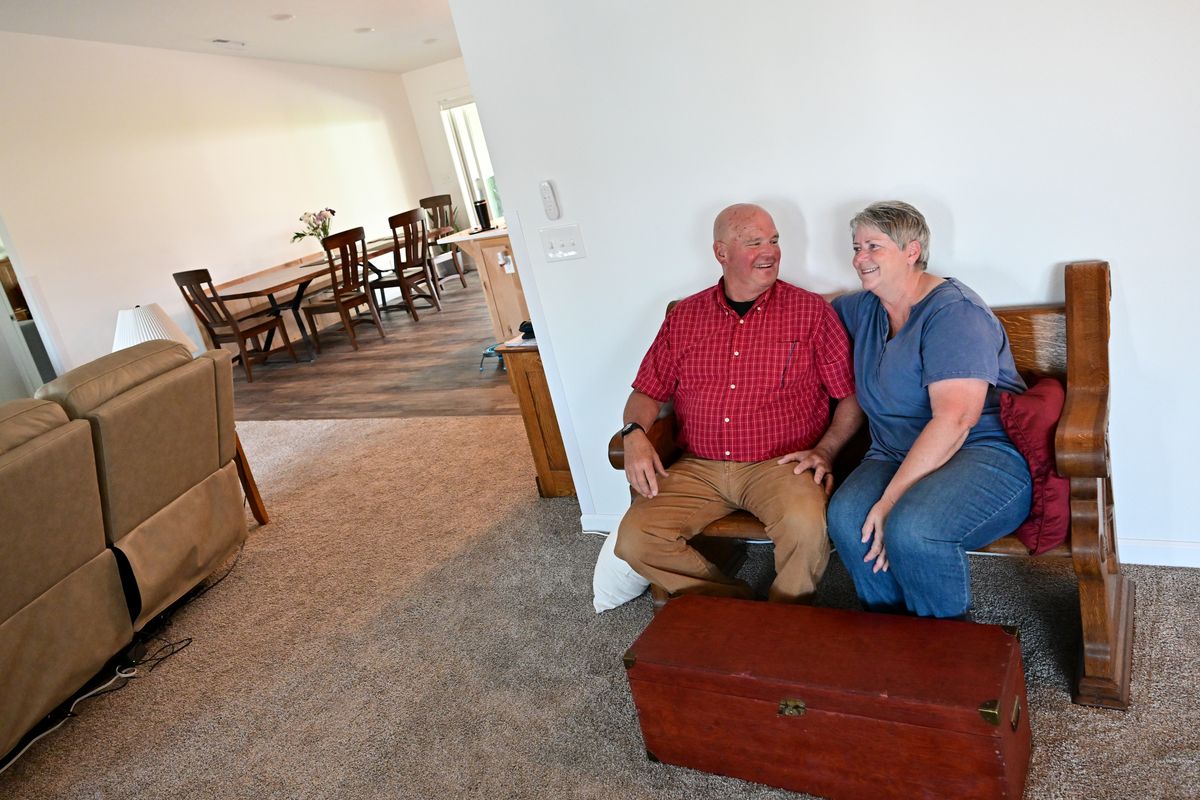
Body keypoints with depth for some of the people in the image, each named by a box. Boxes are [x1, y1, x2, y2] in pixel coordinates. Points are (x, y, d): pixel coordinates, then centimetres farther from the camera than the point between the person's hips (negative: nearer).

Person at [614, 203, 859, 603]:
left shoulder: (811, 311, 2)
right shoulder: (683, 316, 10)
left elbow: (852, 394, 3)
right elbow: (648, 390, 13)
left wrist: (825, 450, -10)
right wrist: (634, 434, -6)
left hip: (780, 464, -2)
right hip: (698, 467, 3)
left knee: (806, 527, -33)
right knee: (635, 540, -17)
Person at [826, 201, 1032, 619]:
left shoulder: (954, 311, -11)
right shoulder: (861, 308, 14)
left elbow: (953, 420, -21)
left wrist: (891, 500, -26)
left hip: (987, 455, -6)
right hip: (897, 456, 6)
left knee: (911, 528, -35)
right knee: (845, 516, -27)